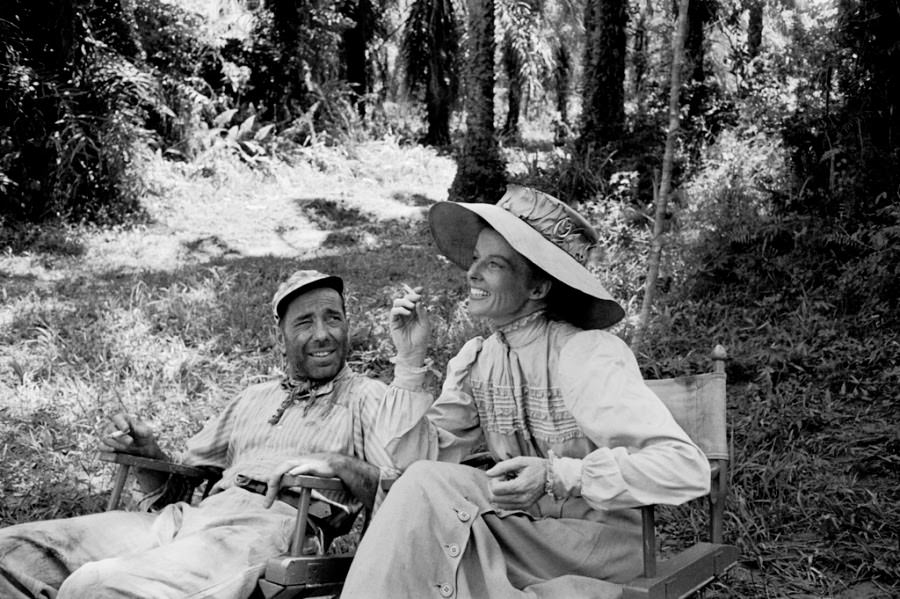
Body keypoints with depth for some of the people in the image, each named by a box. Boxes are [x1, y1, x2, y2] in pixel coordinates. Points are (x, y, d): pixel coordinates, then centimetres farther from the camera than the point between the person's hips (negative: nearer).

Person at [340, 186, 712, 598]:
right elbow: (414, 457, -3)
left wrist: (557, 476, -35)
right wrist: (410, 360, -10)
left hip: (598, 546, -5)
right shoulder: (475, 360, 2)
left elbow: (687, 468, -26)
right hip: (524, 531, 5)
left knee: (427, 489, -21)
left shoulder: (589, 356, -18)